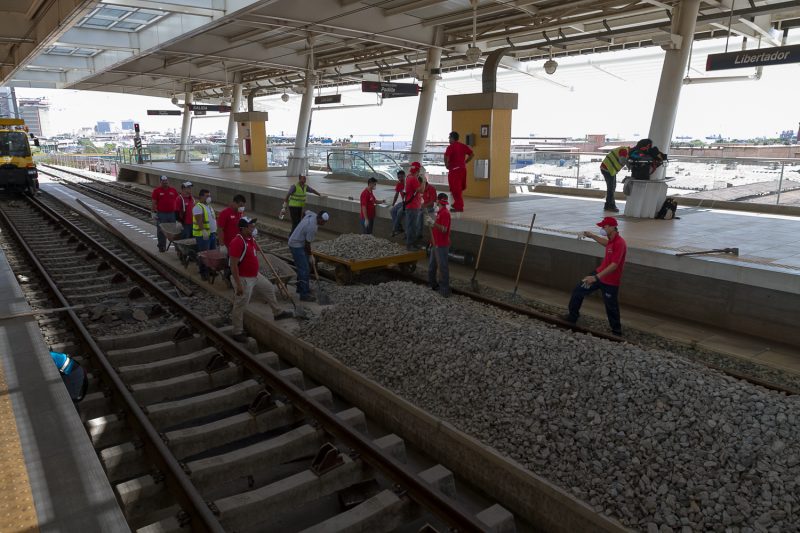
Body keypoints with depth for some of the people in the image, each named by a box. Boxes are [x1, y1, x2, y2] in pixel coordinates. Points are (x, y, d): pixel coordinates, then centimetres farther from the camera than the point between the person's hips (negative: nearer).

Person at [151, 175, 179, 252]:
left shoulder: (173, 190, 8)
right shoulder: (157, 190, 0)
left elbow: (176, 201, 12)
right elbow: (154, 203, -1)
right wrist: (154, 213, -7)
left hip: (172, 213, 2)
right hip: (161, 214, -2)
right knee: (161, 231, 4)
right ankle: (161, 247, 13)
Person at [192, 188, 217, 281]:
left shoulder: (209, 206, 17)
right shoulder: (198, 207, -12)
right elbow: (199, 220, -24)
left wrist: (215, 231, 24)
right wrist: (203, 231, -34)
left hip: (212, 233, 9)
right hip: (203, 235, -9)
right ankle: (203, 273, 1)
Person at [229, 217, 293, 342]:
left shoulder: (251, 239, 2)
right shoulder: (237, 242, -26)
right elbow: (233, 265, -27)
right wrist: (238, 284, -27)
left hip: (255, 276, 10)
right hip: (244, 279, -10)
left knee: (269, 288, 23)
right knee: (240, 306, 2)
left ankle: (278, 313, 41)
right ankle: (237, 332, 15)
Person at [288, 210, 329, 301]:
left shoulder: (312, 214, -5)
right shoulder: (312, 227, -30)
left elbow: (306, 212, 21)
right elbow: (307, 243, -20)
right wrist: (310, 255, -4)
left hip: (297, 242, 10)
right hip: (297, 246, -10)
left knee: (305, 265, 19)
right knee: (304, 269, -12)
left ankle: (300, 287, 32)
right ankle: (304, 294, -10)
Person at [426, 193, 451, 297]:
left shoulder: (445, 213, -17)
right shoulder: (440, 212, 14)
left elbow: (444, 229, -25)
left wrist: (433, 222, -27)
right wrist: (430, 224, 12)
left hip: (442, 245, -11)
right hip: (436, 244, 11)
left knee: (442, 267, -5)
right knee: (432, 265, 20)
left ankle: (444, 290, 0)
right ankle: (433, 284, 34)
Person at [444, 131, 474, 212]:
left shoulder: (451, 147, -11)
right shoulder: (463, 146, 9)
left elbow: (446, 156, -24)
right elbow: (471, 154, 10)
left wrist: (447, 165, -8)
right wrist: (465, 162, 12)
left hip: (454, 169, -7)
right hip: (463, 169, 7)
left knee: (455, 189, -3)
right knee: (460, 188, 18)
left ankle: (459, 206, -3)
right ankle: (457, 204, 28)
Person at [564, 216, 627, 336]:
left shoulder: (620, 243, -26)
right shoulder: (611, 240, 3)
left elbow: (614, 265, -32)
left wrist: (596, 277, -37)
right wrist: (592, 236, 29)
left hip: (610, 281, -9)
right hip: (599, 273, 9)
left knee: (611, 307, 6)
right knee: (578, 291, 12)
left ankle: (616, 330, 27)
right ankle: (572, 316, 26)